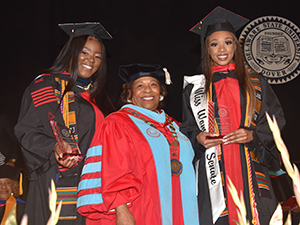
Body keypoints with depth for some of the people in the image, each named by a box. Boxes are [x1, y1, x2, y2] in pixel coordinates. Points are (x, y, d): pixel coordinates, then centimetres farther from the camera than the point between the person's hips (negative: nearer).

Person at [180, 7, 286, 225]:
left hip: (250, 172, 1)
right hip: (213, 172, 0)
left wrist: (252, 135, -9)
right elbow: (186, 129, 13)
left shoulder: (255, 83, 11)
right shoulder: (195, 88, 11)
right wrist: (198, 138, -8)